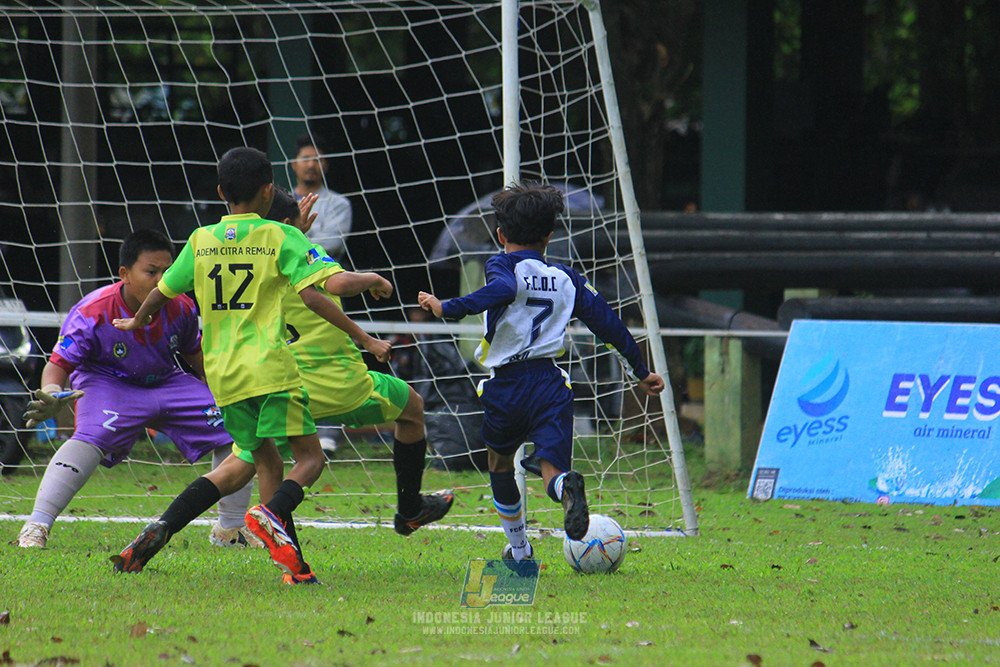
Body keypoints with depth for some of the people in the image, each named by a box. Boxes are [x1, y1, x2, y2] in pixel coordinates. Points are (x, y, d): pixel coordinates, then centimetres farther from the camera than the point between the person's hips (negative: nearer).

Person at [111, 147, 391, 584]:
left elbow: (161, 292, 20)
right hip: (269, 366, -5)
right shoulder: (281, 237, -2)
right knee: (309, 457, -2)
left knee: (266, 462, 13)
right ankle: (270, 515, -31)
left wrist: (137, 322, 41)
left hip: (222, 371, 5)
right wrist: (364, 340, -8)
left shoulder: (201, 240, 11)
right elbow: (311, 295, -11)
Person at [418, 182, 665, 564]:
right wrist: (641, 372, 23)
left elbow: (504, 290, -24)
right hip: (550, 385, 2)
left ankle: (519, 549, 30)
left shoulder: (502, 266, 1)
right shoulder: (567, 279, 14)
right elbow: (608, 324, 14)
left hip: (506, 386, -2)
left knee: (500, 463, 23)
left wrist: (448, 309, -21)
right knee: (551, 465, -9)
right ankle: (565, 488, -47)